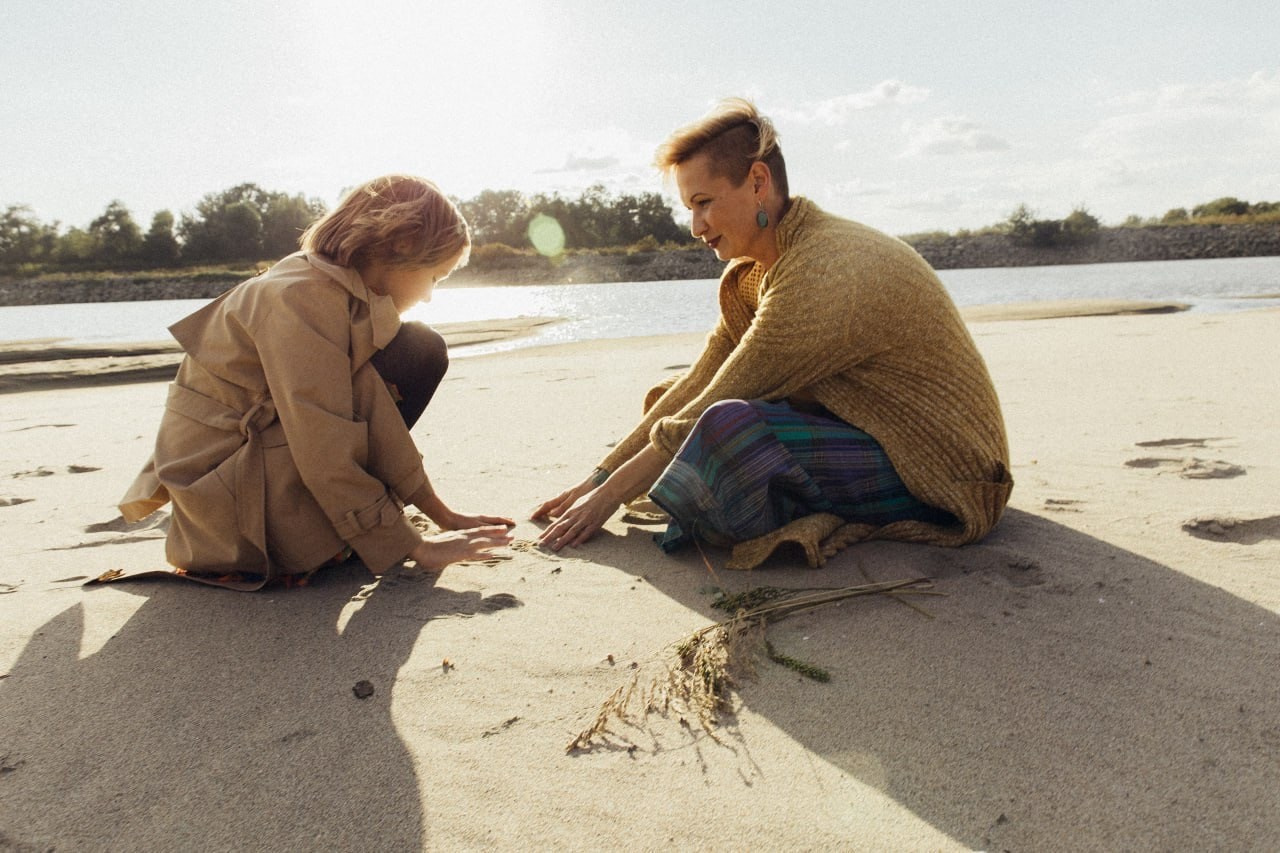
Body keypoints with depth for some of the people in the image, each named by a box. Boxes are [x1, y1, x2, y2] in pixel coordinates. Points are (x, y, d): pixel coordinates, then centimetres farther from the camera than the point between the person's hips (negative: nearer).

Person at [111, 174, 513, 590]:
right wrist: (416, 548, -19)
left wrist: (444, 516, 7)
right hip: (231, 519, -9)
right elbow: (324, 452, -25)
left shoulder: (342, 289, 7)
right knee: (417, 353, -14)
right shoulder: (301, 297, -21)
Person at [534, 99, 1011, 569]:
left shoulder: (824, 271, -24)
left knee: (729, 425, -30)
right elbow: (697, 385, 5)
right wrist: (598, 479, 2)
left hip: (943, 471, -9)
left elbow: (716, 414, -23)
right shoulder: (757, 270, 5)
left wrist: (610, 494, -14)